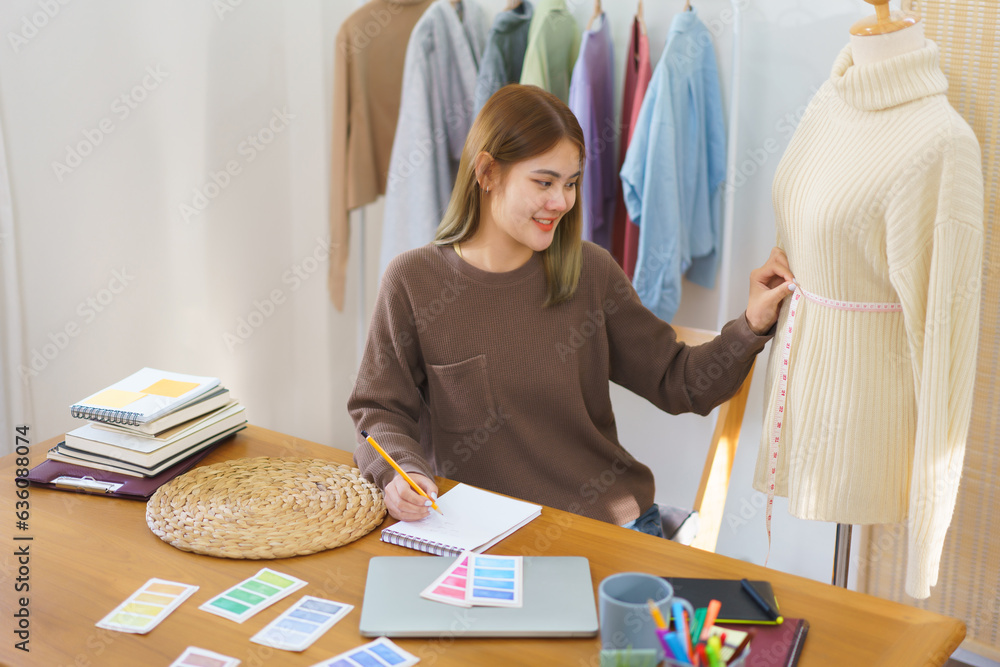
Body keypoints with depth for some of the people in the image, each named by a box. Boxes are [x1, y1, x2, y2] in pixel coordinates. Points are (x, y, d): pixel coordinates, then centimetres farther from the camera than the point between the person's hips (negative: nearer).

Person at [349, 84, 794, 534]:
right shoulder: (413, 282, -4)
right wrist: (400, 470, -18)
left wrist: (751, 325, -6)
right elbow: (379, 409, 2)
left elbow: (677, 383, 8)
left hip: (609, 519, 2)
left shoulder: (590, 272, 3)